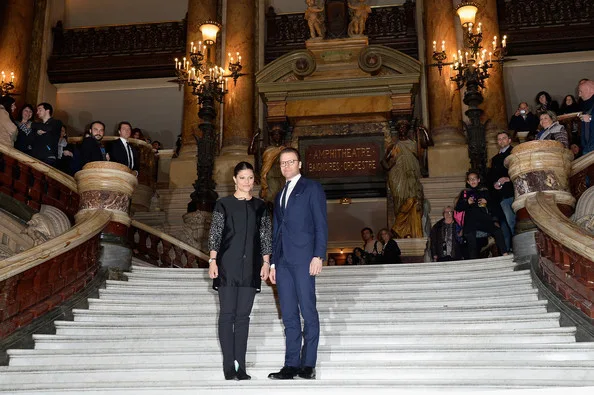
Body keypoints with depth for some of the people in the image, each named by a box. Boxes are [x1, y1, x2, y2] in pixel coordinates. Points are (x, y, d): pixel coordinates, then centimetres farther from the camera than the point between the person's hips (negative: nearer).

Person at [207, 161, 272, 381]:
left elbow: (266, 236, 10)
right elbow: (214, 233, 1)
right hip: (227, 264, -2)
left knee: (243, 315, 4)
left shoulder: (260, 207, 11)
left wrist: (266, 263, 2)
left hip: (251, 266, 2)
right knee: (227, 313, -1)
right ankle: (228, 366, 3)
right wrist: (212, 260, -8)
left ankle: (241, 366, 8)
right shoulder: (223, 204, 4)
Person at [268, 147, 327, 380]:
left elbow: (321, 224, -4)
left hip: (303, 259, -6)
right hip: (283, 261, 6)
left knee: (308, 312, -5)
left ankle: (308, 365, 0)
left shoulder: (312, 188, 5)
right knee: (289, 315, 5)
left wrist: (318, 256, -14)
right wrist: (272, 262, 16)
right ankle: (291, 365, 7)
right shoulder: (279, 196, 25)